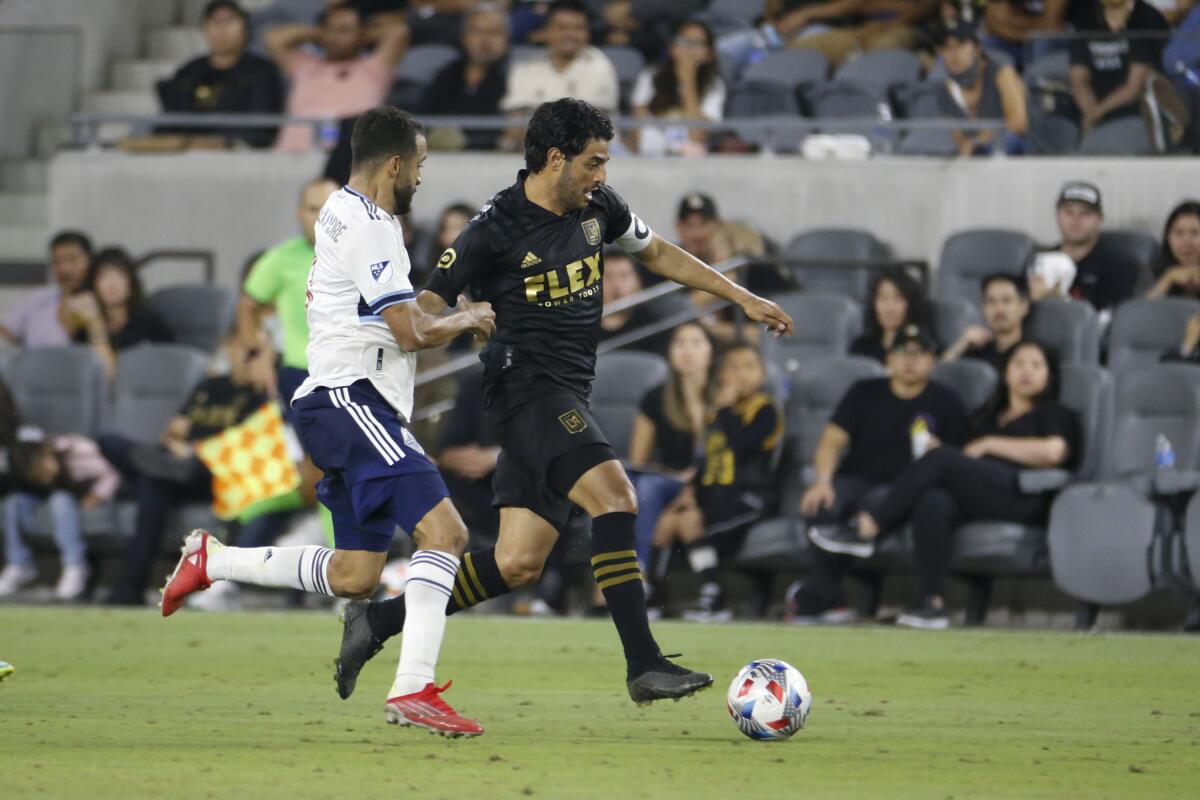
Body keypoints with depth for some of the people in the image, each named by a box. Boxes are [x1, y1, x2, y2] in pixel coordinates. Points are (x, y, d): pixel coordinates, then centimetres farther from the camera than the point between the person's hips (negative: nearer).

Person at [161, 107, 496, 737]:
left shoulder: (343, 212, 20)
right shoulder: (366, 227, -13)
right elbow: (412, 332, -15)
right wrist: (466, 320, 4)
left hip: (346, 408, 11)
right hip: (350, 398, -11)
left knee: (354, 576, 12)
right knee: (443, 530, -21)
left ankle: (211, 560, 21)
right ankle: (413, 689, -28)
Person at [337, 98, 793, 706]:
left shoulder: (597, 206, 8)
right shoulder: (497, 229, -12)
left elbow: (656, 253, 25)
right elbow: (428, 306, -6)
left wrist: (743, 299, 25)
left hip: (567, 399, 8)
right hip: (525, 390, -8)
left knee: (517, 564, 4)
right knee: (614, 496, -25)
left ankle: (379, 622, 17)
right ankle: (644, 665, -26)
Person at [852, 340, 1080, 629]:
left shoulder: (1055, 414, 20)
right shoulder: (988, 416, 35)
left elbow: (1053, 452, -1)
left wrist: (989, 444, 1)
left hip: (1025, 499, -4)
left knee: (940, 459, -26)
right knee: (933, 503, -32)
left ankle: (869, 524, -30)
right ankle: (932, 602, -39)